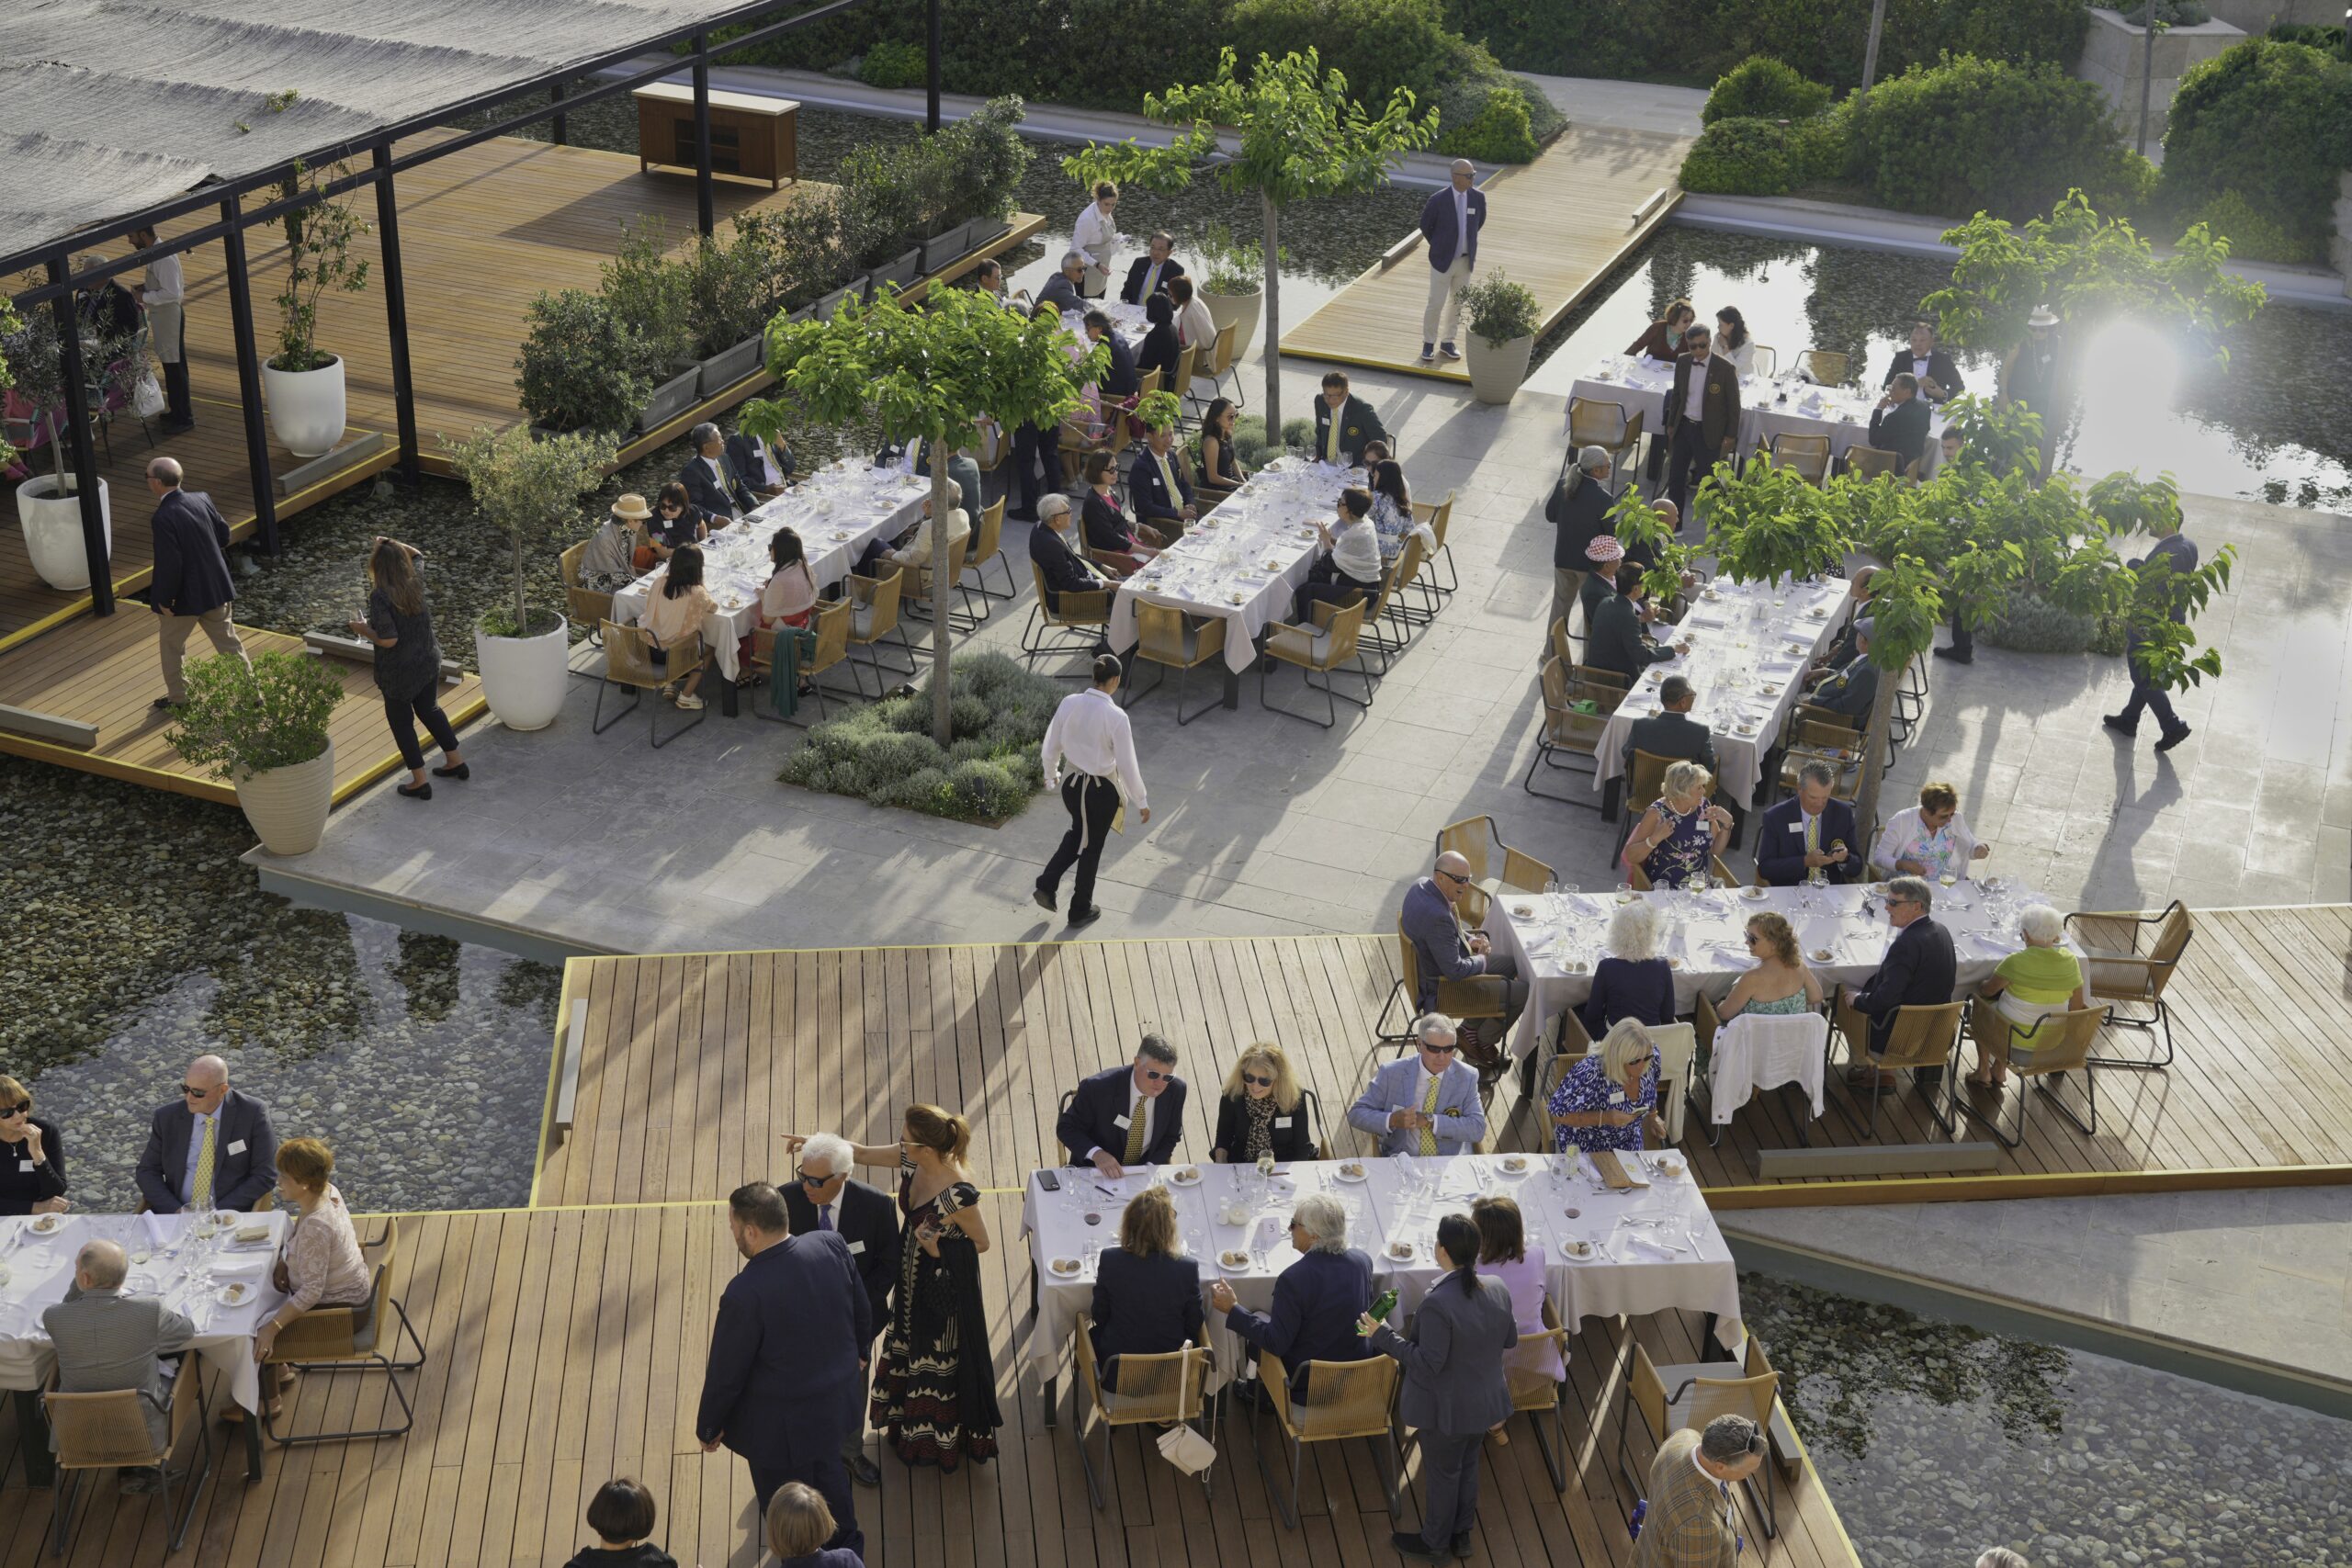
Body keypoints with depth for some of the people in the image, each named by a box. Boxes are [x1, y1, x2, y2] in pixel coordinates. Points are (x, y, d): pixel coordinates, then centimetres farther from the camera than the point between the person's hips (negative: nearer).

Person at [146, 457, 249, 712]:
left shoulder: (164, 518, -25)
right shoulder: (201, 499, -5)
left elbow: (170, 564, -25)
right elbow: (223, 532, 8)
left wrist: (164, 599, -13)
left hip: (186, 595, -6)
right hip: (217, 587, 6)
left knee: (171, 644, 17)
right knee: (228, 641, 16)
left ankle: (178, 698, 29)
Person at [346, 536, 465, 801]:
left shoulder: (380, 596, -26)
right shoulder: (417, 582, -8)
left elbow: (388, 640, -27)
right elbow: (417, 555, 16)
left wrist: (364, 630, -12)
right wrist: (392, 545, 10)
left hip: (399, 673, -6)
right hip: (429, 662, 6)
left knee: (401, 722, 12)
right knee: (430, 710, 27)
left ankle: (420, 783, 17)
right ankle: (455, 762, 36)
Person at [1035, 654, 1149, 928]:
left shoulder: (1069, 703, -11)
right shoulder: (1115, 716, -24)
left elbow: (1052, 745, 2)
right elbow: (1127, 765, -18)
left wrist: (1051, 775, 21)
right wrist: (1141, 802, -5)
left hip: (1072, 785, 4)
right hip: (1102, 791, -4)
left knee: (1078, 834, 32)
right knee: (1091, 848, 17)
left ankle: (1046, 885, 23)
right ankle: (1080, 911, 34)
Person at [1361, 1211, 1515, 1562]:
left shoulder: (1438, 1303, -33)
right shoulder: (1498, 1289, -11)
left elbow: (1429, 1363, -27)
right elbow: (1511, 1339, 3)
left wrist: (1383, 1336, -21)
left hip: (1448, 1409, -6)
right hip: (1484, 1402, 6)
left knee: (1442, 1475, 15)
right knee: (1467, 1467, 25)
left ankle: (1435, 1543, 35)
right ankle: (1462, 1535, 43)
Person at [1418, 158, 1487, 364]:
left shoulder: (1478, 197, -7)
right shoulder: (1438, 200, -18)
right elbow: (1425, 226, -2)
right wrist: (1438, 246, 8)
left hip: (1466, 260, 4)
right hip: (1442, 260, -4)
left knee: (1457, 303, 13)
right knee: (1436, 304, 2)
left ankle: (1447, 342, 27)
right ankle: (1429, 343, 19)